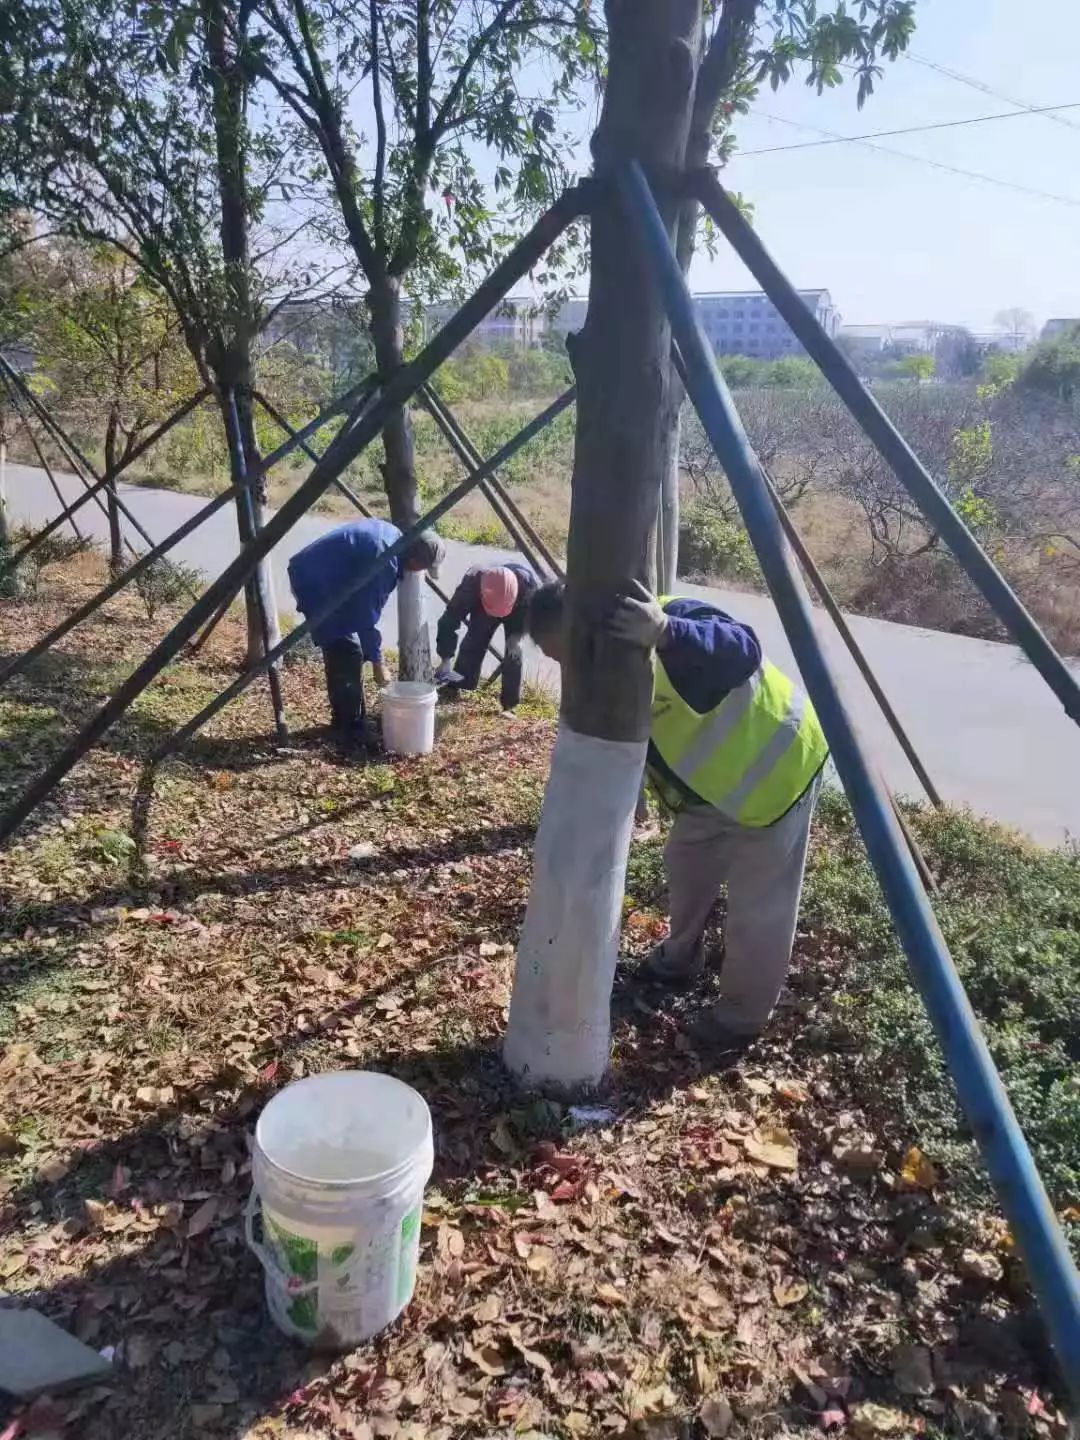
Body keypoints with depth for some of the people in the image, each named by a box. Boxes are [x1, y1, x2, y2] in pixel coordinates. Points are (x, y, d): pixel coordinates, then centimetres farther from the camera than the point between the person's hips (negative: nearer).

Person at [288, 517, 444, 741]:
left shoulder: (393, 536, 3)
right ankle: (352, 727, 0)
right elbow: (366, 614, -22)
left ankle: (342, 719, 26)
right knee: (349, 654, -8)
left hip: (313, 574, 10)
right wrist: (377, 662, -13)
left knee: (338, 651, 16)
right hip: (316, 582, -10)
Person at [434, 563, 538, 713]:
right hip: (482, 609, 1)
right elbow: (450, 618, -37)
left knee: (514, 653, -11)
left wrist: (518, 635, -31)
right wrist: (446, 659, -42)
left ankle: (510, 705, 2)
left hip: (518, 612, -1)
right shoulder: (472, 581, -43)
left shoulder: (527, 581, -43)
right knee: (471, 646, -7)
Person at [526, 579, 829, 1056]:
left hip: (776, 766, -9)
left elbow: (743, 652, -50)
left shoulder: (668, 622, -32)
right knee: (686, 862, 24)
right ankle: (681, 957, 47)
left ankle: (743, 1015, 20)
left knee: (757, 903, 1)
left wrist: (665, 633, -65)